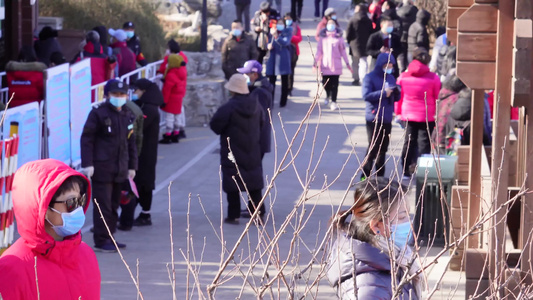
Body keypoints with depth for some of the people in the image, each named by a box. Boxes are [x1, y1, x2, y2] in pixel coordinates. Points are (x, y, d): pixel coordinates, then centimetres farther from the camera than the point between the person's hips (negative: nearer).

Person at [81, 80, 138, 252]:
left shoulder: (128, 115, 12)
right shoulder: (98, 112, -7)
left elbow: (131, 142, 20)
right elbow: (87, 138, -8)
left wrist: (132, 166, 18)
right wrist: (87, 164, -14)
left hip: (120, 169, 6)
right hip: (102, 168, -6)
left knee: (114, 205, 12)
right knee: (103, 205, -5)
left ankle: (109, 237, 22)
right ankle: (101, 241, 0)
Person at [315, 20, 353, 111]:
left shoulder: (339, 38, 4)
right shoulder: (323, 38, 7)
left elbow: (343, 51, 7)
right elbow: (319, 51, 9)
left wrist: (347, 63, 8)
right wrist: (316, 63, 5)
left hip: (336, 65, -2)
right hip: (325, 65, 2)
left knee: (334, 84, -7)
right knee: (326, 83, 7)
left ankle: (333, 102, -6)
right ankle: (328, 96, 37)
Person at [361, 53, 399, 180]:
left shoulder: (391, 78, 14)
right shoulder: (370, 78, -5)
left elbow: (396, 98, 17)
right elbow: (366, 96, -15)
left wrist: (396, 92, -6)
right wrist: (383, 93, -21)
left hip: (387, 119, 6)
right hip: (374, 118, -6)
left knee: (383, 148, 9)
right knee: (373, 147, -9)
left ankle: (380, 175, 16)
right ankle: (365, 175, -3)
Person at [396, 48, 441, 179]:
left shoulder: (403, 76, -1)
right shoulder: (433, 78, -8)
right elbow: (438, 98, -3)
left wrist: (398, 112, 17)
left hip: (408, 115, 3)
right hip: (427, 116, -3)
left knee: (409, 142, 12)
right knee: (424, 142, 4)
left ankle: (406, 171, 15)